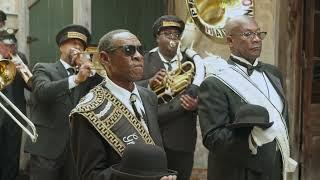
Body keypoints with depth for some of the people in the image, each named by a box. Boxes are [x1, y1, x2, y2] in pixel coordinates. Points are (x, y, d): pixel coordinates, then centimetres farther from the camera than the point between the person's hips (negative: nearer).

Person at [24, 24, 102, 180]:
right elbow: (42, 91, -20)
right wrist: (76, 79, -33)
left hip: (76, 148, 4)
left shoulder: (85, 75, 14)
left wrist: (91, 69, -7)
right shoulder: (43, 69, 1)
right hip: (47, 147, -4)